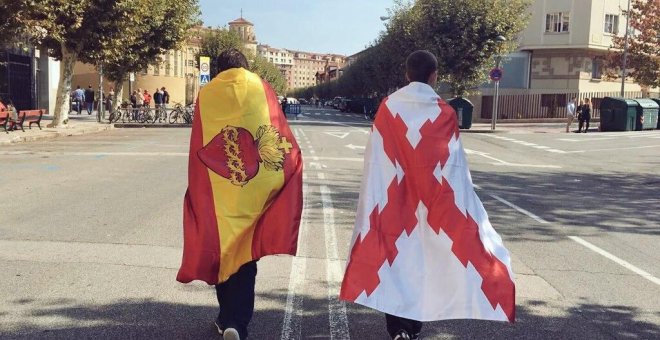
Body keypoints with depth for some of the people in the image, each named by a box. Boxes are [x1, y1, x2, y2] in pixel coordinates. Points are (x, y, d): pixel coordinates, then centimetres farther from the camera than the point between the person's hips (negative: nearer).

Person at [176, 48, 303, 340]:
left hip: (216, 192, 1)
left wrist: (197, 190, 10)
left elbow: (197, 149, 3)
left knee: (221, 250, 14)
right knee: (244, 253, 6)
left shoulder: (206, 95, 4)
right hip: (254, 191, -1)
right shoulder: (262, 89, 3)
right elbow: (284, 141, -4)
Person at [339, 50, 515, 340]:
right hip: (430, 204, 0)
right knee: (422, 257, 11)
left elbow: (375, 162, -4)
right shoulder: (445, 113, -8)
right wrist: (459, 205, 5)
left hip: (393, 203, 1)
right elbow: (454, 169, -5)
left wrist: (379, 203, 4)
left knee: (392, 255, 10)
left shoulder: (388, 108, -6)